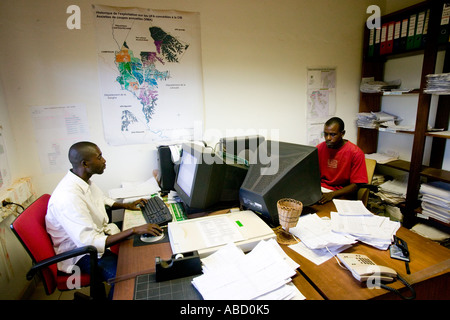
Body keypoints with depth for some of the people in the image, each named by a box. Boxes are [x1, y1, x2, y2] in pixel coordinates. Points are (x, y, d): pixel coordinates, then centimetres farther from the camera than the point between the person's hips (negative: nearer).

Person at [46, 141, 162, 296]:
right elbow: (90, 242, -35)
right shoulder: (68, 197, -32)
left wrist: (126, 205, 7)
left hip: (97, 232, 9)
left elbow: (101, 200, 20)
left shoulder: (84, 180, -3)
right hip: (81, 252, -9)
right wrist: (134, 230, -36)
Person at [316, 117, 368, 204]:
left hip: (342, 194, -4)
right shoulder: (319, 148, 2)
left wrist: (332, 194, -25)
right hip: (320, 190, 4)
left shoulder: (355, 153, -9)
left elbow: (356, 185, -10)